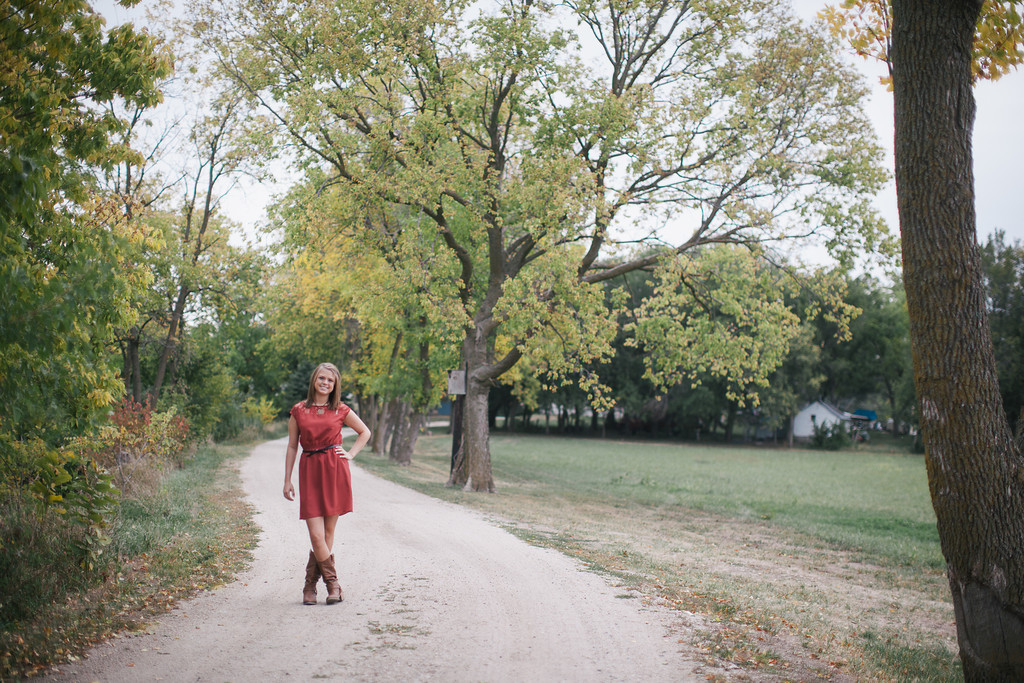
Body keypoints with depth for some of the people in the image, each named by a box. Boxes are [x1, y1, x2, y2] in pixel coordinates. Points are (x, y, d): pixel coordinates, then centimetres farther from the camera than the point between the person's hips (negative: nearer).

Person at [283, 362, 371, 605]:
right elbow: (292, 447, 11)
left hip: (335, 471, 0)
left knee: (328, 533, 2)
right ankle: (333, 584, 6)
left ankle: (310, 584, 15)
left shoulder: (341, 410, 6)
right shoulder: (298, 411, 7)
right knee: (316, 535, -9)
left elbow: (365, 432, 19)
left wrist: (350, 454, 6)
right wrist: (287, 480, 9)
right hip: (309, 472, 0)